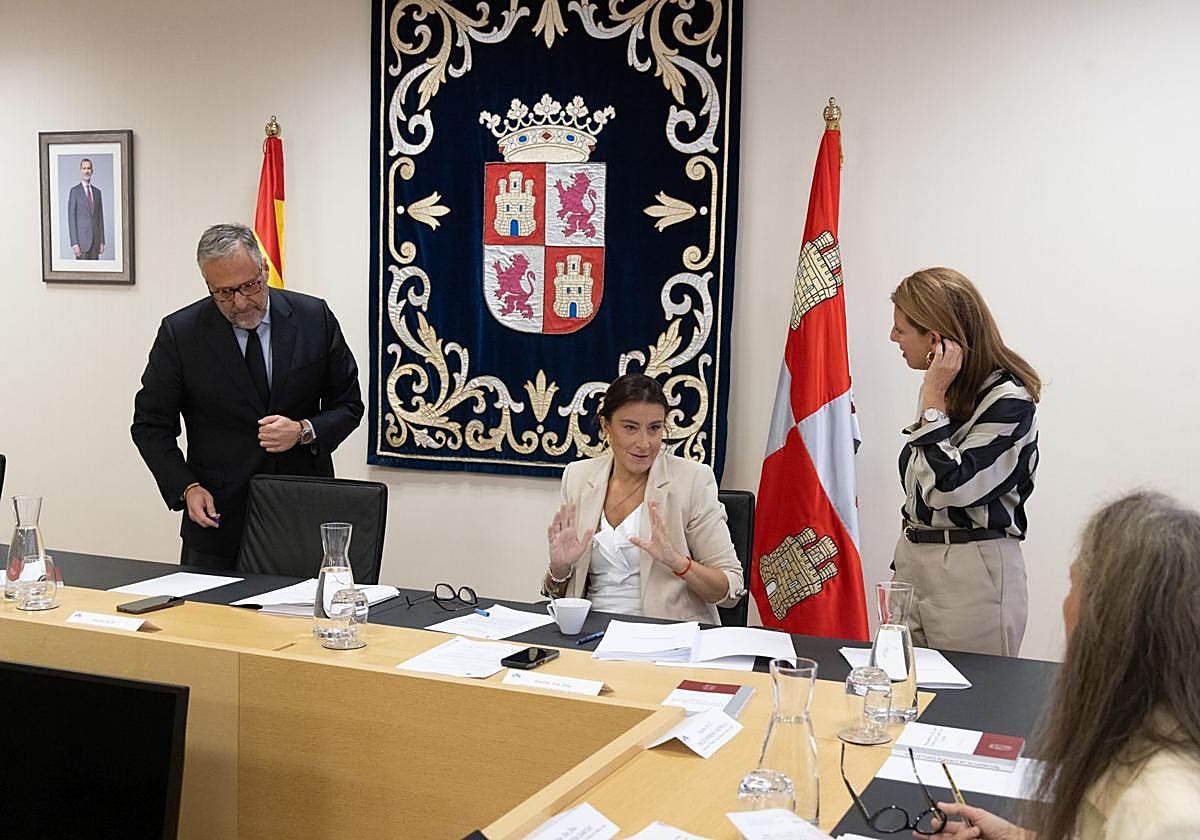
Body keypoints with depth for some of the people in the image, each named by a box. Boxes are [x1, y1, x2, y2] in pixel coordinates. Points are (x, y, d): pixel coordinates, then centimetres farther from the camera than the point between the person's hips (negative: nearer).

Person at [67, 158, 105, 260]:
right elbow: (71, 218, -6)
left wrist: (102, 241, 9)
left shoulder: (97, 191, 13)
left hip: (96, 239, 5)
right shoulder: (74, 191, -3)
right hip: (82, 239, -4)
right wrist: (74, 243, -13)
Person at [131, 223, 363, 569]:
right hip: (219, 515, 0)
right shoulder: (180, 333, -5)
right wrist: (186, 487, -11)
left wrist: (305, 431, -14)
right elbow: (151, 425, 2)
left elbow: (348, 405, 5)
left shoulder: (314, 317, -2)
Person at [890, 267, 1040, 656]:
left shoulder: (1009, 401, -14)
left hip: (974, 575, -8)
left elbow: (947, 488, -23)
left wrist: (934, 399, -18)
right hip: (912, 561, 8)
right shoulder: (942, 386, 10)